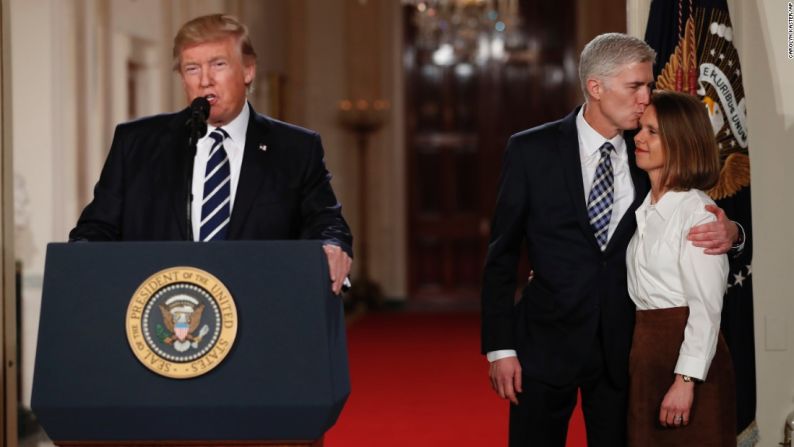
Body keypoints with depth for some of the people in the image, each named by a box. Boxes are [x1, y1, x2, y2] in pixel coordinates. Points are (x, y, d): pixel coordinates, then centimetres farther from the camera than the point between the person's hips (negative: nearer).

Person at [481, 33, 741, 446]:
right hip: (547, 344, -2)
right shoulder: (531, 151, -4)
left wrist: (727, 233, -14)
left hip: (622, 347, 3)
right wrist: (500, 348, -7)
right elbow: (501, 256, -2)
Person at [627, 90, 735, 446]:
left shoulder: (697, 212, -12)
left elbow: (706, 308, -16)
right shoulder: (643, 210, 11)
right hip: (644, 352, 8)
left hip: (687, 351, -8)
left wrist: (685, 380, -21)